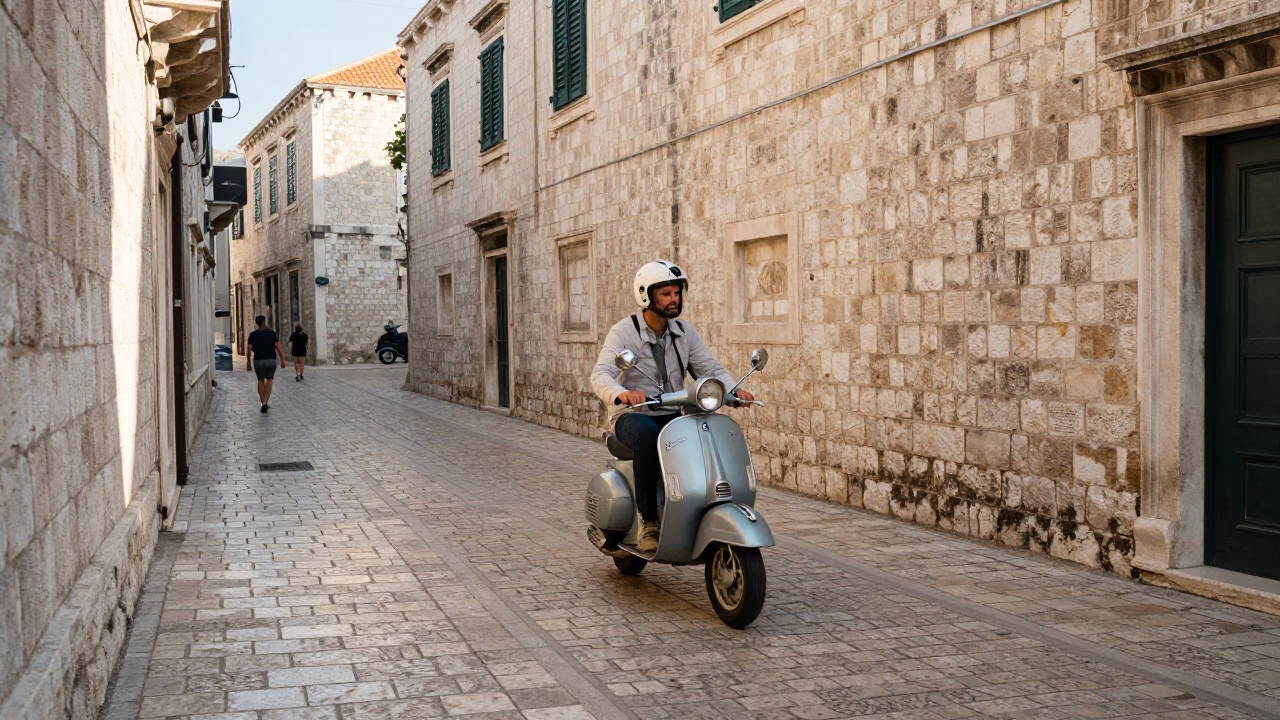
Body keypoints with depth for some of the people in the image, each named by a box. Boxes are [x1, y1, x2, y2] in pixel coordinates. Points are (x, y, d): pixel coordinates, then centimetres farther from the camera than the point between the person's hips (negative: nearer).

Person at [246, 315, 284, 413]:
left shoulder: (253, 334, -1)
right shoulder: (271, 333, -2)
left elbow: (249, 350, -5)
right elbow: (278, 347, -8)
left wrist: (248, 363, 2)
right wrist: (282, 360, -3)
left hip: (258, 361, 1)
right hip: (271, 361, -1)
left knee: (261, 381, 18)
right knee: (269, 381, 7)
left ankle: (264, 404, 15)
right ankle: (265, 403, -13)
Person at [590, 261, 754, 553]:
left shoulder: (685, 332, 8)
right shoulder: (623, 332, -9)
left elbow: (710, 368, 5)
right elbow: (600, 375, -22)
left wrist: (734, 390, -18)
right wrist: (621, 394, -45)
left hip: (672, 416, 5)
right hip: (632, 415, -5)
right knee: (649, 437, -39)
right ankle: (648, 522, -29)